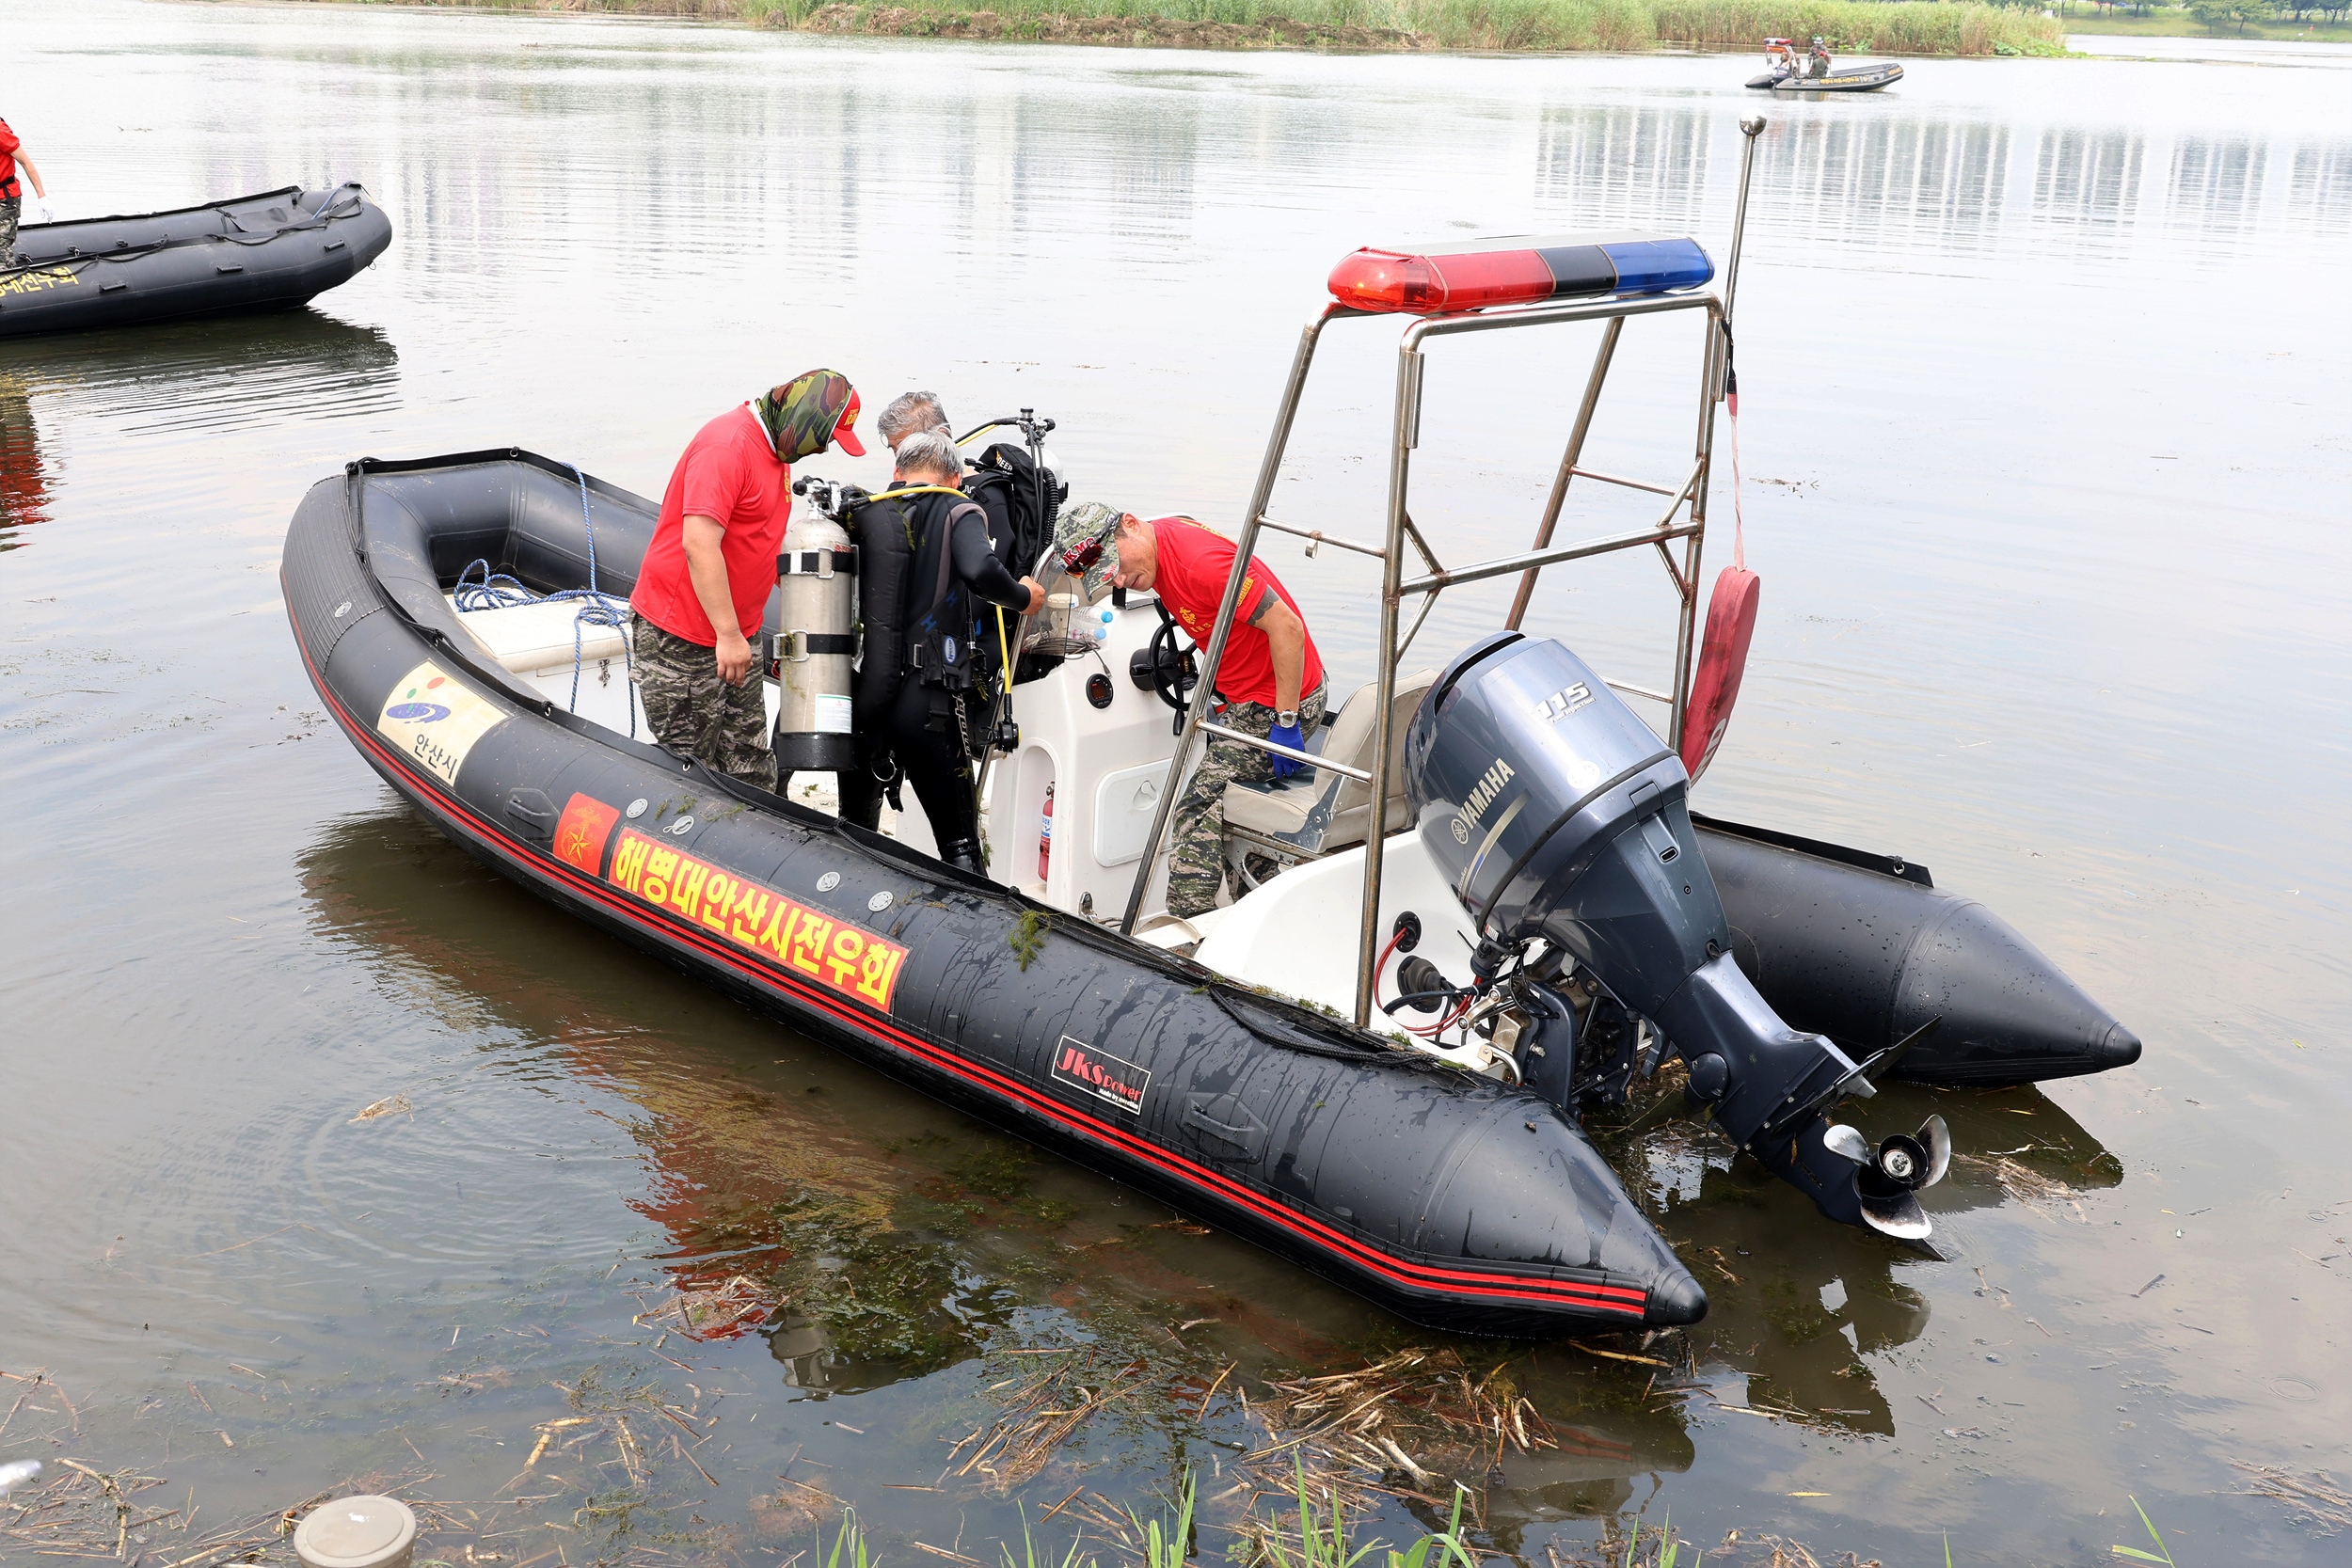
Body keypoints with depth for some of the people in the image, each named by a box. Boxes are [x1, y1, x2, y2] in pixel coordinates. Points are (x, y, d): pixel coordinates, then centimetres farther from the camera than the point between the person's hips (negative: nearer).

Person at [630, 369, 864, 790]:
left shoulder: (776, 448, 13)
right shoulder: (727, 445, -19)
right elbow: (698, 544, -26)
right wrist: (728, 634, -25)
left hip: (733, 635, 10)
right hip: (679, 640, -10)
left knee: (750, 771, 10)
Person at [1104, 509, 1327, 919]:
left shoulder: (1201, 562, -29)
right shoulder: (1159, 540, 0)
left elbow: (1286, 627, -28)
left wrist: (1286, 722, -25)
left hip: (1275, 703, -11)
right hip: (1242, 693, 11)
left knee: (1197, 809, -14)